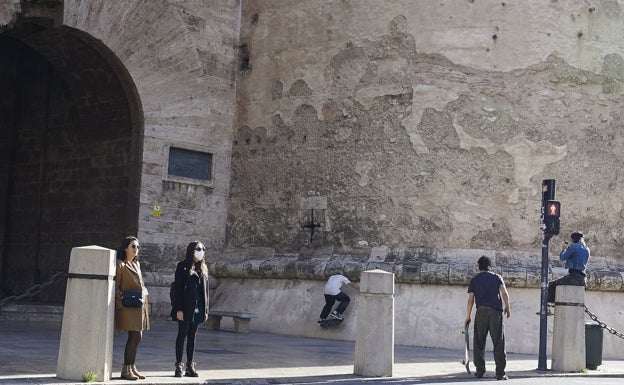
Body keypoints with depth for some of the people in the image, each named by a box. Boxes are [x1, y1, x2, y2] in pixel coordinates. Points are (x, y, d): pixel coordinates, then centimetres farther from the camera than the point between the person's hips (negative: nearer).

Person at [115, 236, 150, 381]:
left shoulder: (136, 264, 18)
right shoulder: (120, 264, -5)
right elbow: (116, 286, -9)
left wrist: (143, 294, 11)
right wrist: (123, 299, -18)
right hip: (128, 305, -8)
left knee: (136, 336, 8)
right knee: (135, 336, -11)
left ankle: (131, 367, 15)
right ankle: (126, 370, -5)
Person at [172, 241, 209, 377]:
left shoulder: (203, 268, 13)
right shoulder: (183, 266, -3)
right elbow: (178, 288, -8)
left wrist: (205, 310, 10)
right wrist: (179, 309, -15)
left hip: (198, 309, 5)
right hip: (185, 308, -5)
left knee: (192, 337, 9)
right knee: (182, 335, 0)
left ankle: (190, 366, 13)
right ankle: (178, 366, 5)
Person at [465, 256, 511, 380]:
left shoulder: (474, 280, 9)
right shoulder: (497, 277, 9)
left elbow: (470, 300, 5)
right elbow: (504, 293, -3)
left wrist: (468, 316, 10)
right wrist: (507, 307, 10)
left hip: (481, 312, 1)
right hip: (496, 312, -1)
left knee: (479, 343, 10)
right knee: (499, 343, 0)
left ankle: (480, 371, 10)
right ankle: (500, 373, -4)